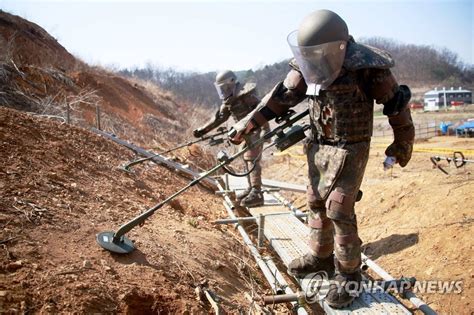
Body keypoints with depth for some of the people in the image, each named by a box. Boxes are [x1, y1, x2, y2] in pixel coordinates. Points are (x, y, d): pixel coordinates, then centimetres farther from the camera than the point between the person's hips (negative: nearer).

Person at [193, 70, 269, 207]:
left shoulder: (245, 94, -20)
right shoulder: (228, 100, 8)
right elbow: (219, 117, 13)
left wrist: (265, 130, -31)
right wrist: (202, 130, 8)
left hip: (257, 130, -9)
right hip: (247, 132, 9)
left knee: (252, 160, -12)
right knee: (247, 159, 12)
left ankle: (257, 194, -11)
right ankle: (251, 188, 22)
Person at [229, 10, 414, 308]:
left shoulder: (367, 68, -22)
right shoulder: (309, 65, -6)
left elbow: (397, 103, -10)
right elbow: (282, 96, -1)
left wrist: (403, 145, 1)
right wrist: (247, 124, -5)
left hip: (350, 150, -6)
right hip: (319, 147, 6)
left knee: (339, 210, -6)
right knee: (317, 203, 13)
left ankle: (348, 273, 11)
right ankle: (321, 256, 32)